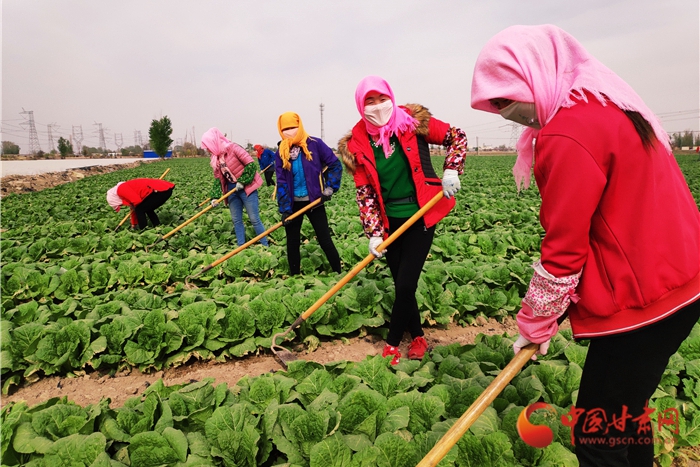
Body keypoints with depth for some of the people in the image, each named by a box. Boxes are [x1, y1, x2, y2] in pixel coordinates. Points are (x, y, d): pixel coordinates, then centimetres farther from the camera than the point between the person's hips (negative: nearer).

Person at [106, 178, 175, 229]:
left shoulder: (121, 189, 0)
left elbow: (137, 201, -14)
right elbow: (134, 208, 39)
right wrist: (134, 225, 48)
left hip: (160, 190, -10)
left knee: (139, 210, 5)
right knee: (148, 209, 26)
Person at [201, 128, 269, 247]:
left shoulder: (232, 148, -16)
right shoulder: (215, 157, 7)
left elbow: (251, 164, -19)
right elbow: (218, 178, 9)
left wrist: (243, 182, -19)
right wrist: (216, 196, -1)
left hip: (246, 187, -7)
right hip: (231, 189, 7)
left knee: (254, 219, -6)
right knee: (236, 219, 8)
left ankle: (265, 246, 3)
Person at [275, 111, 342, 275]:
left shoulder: (315, 144, -10)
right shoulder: (281, 152, -2)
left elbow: (335, 165, -4)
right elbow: (281, 182, -3)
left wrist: (329, 188, -10)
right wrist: (284, 209, -9)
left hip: (314, 201, -3)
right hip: (293, 203, 3)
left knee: (325, 240, 1)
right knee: (292, 242, 11)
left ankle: (339, 274, 14)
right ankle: (294, 277, 26)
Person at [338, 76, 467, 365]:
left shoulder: (413, 122, -6)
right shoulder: (357, 144, -1)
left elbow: (457, 138, 4)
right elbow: (365, 193, -1)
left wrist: (450, 171, -10)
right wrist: (373, 233, -6)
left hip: (421, 216, -3)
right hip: (390, 222, 3)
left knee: (405, 284, -5)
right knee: (402, 285, 10)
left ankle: (392, 345, 16)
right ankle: (418, 339, 32)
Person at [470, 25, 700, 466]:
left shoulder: (568, 134, -23)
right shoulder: (607, 105, 9)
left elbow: (564, 251, -19)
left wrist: (536, 325, -3)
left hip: (641, 299, -10)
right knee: (625, 412, 25)